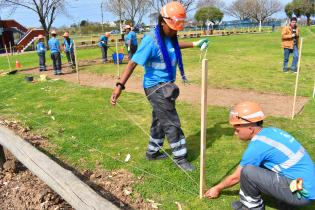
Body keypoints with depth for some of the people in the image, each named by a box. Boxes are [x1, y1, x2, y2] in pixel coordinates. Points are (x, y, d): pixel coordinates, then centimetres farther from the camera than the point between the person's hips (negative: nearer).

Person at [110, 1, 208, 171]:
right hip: (155, 87, -9)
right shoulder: (151, 40, -23)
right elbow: (133, 62, -27)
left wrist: (195, 44, 34)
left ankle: (152, 152, 40)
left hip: (166, 86, 9)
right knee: (172, 124, -1)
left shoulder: (170, 37, 2)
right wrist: (120, 85, -35)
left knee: (160, 121, 21)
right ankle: (180, 158, 17)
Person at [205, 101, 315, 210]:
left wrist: (217, 189, 12)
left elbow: (236, 177, -4)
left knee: (247, 172, -18)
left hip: (302, 192, -9)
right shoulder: (272, 131, 3)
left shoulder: (257, 146, -19)